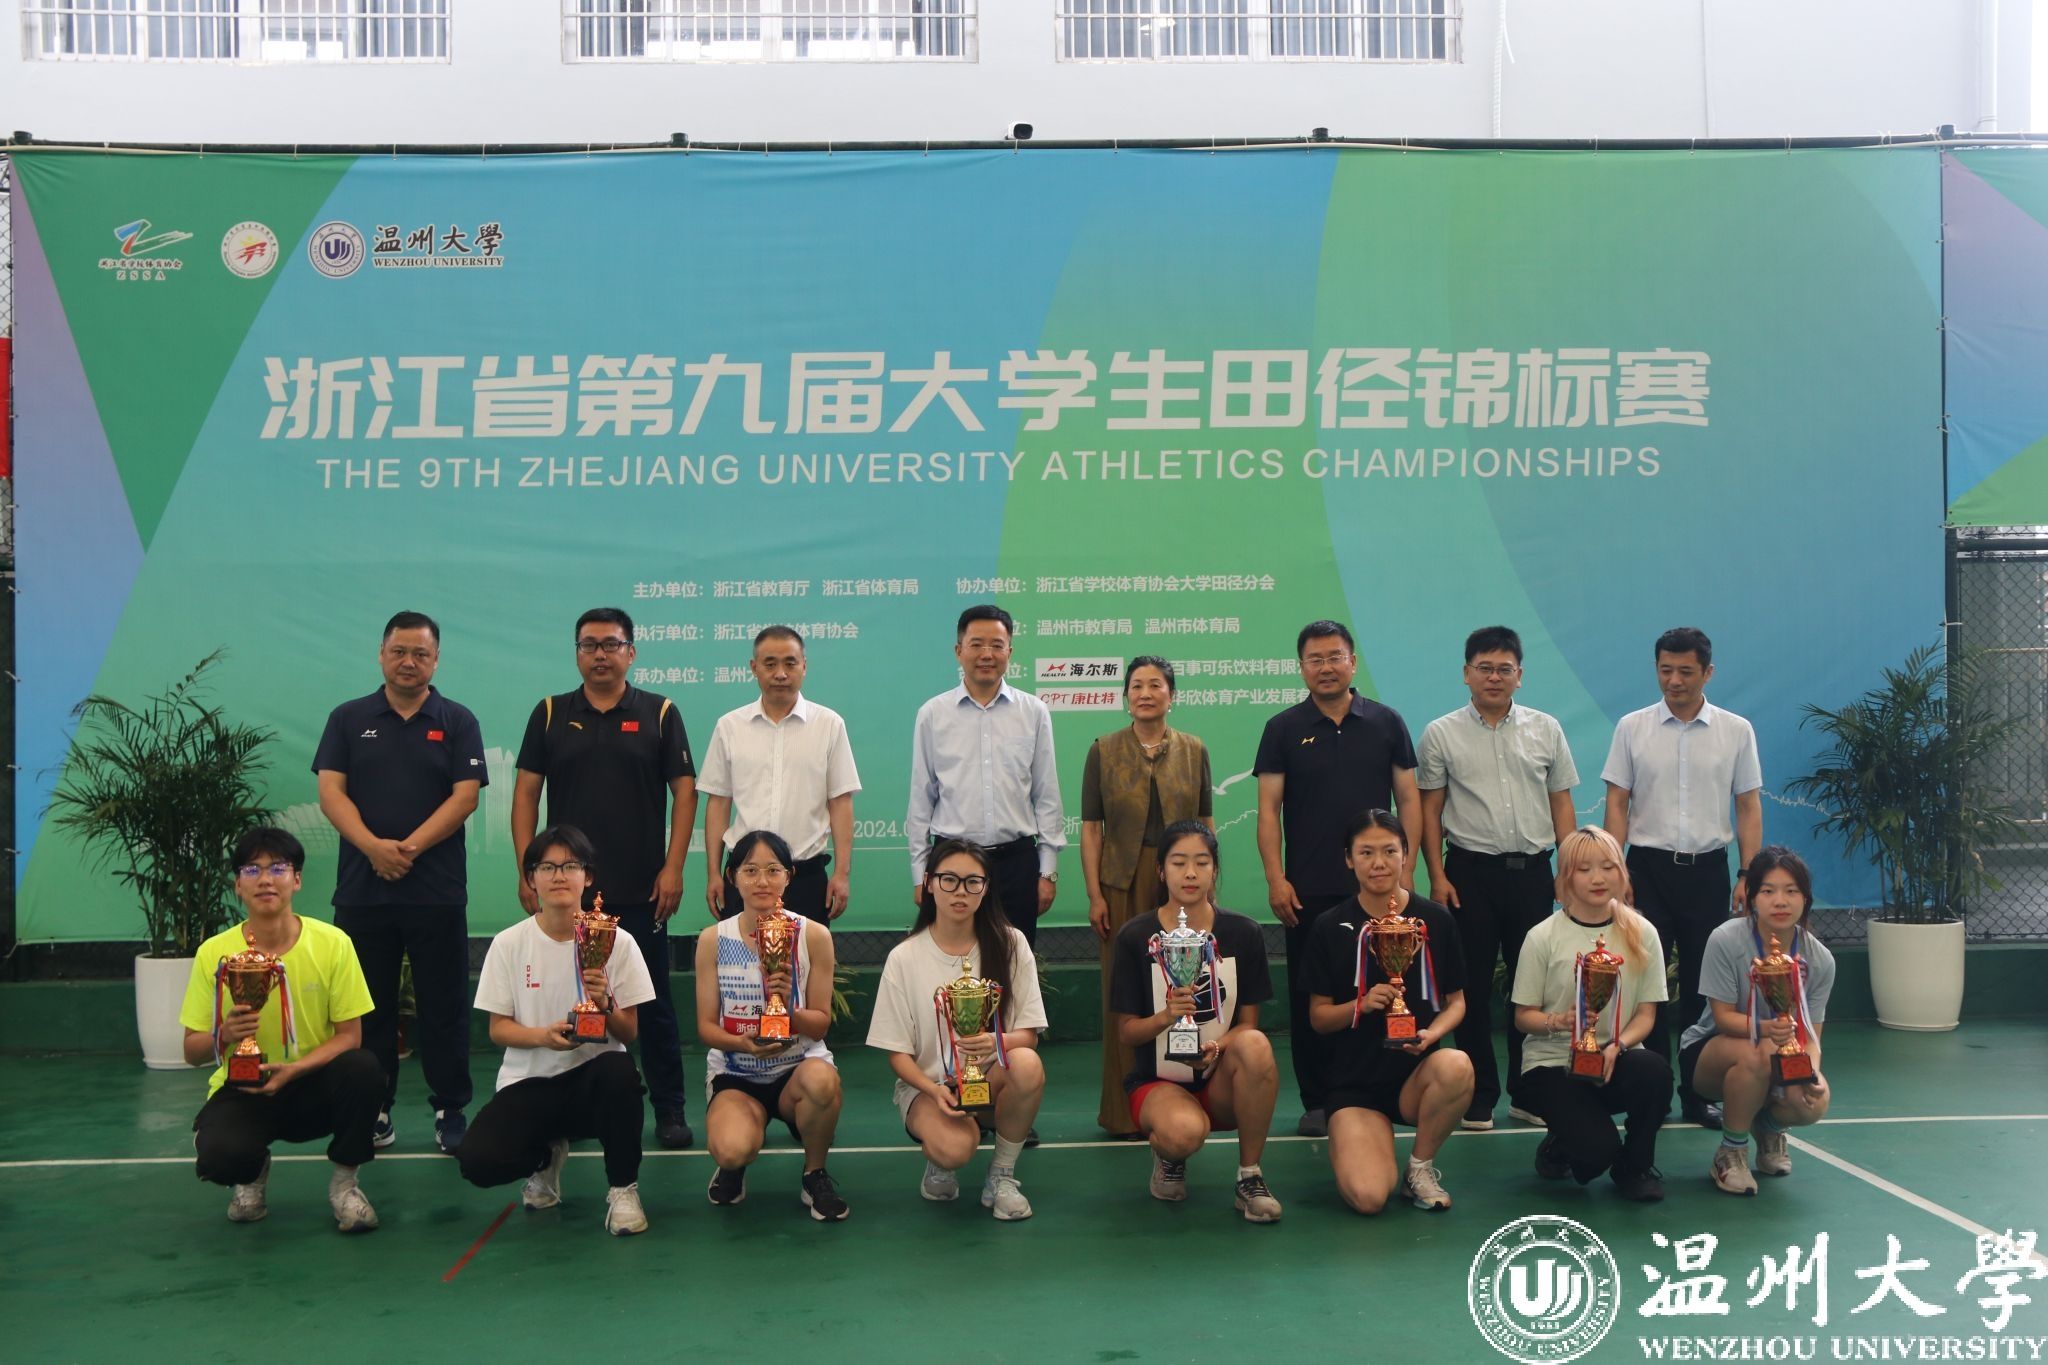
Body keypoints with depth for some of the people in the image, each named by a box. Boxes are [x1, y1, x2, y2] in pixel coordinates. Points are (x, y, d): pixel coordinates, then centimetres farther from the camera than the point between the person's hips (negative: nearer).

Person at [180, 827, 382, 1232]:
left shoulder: (332, 944, -10)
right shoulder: (214, 953, -8)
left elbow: (349, 1035, -8)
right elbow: (192, 1052, -2)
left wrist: (294, 1069, -25)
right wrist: (223, 1036, -26)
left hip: (312, 1085, 0)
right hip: (240, 1090, 0)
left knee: (364, 1069, -33)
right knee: (221, 1157, -33)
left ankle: (343, 1182, -5)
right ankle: (253, 1174, 10)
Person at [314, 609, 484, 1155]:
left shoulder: (457, 721, 4)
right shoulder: (348, 719, 8)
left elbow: (465, 797, -4)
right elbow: (331, 792, -1)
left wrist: (411, 847, -16)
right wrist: (374, 846, -16)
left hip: (438, 890, -1)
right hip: (362, 890, 2)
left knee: (444, 1007, 3)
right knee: (369, 1007, 8)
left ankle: (450, 1112, 12)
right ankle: (373, 1113, 18)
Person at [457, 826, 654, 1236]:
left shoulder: (617, 942, -3)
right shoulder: (508, 944, -1)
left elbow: (629, 1033, 0)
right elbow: (498, 1029, 1)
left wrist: (604, 1006, -23)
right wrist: (543, 1035, -20)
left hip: (591, 1078, -1)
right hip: (528, 1081, 1)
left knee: (620, 1071, -38)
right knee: (478, 1161, -26)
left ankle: (622, 1187, -10)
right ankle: (546, 1155, 14)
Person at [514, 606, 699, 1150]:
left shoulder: (659, 713, 2)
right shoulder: (550, 715, 6)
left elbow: (684, 790, 0)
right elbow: (526, 792, 6)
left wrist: (673, 867, -8)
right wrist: (527, 868, -2)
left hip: (641, 891, -1)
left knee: (654, 1002, 4)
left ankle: (669, 1109, 13)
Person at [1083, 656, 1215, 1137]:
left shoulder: (1193, 751, 6)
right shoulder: (1104, 751, 2)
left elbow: (1206, 823, 8)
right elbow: (1090, 827, 0)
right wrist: (1095, 895, -6)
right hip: (1124, 884, -1)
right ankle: (1124, 1110, 11)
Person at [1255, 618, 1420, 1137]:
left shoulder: (1386, 723, 6)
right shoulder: (1284, 729, 3)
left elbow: (1408, 799, 7)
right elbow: (1268, 808, 0)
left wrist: (1406, 869, -2)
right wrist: (1275, 879, -8)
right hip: (1308, 889, 0)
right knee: (1309, 995, 4)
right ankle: (1316, 1102, 14)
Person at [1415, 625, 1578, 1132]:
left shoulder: (1546, 730, 9)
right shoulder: (1441, 734, 2)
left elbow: (1561, 804, 10)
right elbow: (1429, 809, 2)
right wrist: (1437, 876, -5)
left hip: (1532, 871, 2)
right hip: (1470, 871, -2)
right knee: (1473, 985, 3)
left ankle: (1529, 1094, 18)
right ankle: (1478, 1097, 13)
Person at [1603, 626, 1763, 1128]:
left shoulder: (1736, 731, 3)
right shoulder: (1632, 728, 2)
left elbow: (1749, 807, 5)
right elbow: (1616, 804, 2)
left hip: (1708, 869, 1)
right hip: (1648, 866, -1)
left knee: (1704, 988, 6)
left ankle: (1699, 1095, 16)